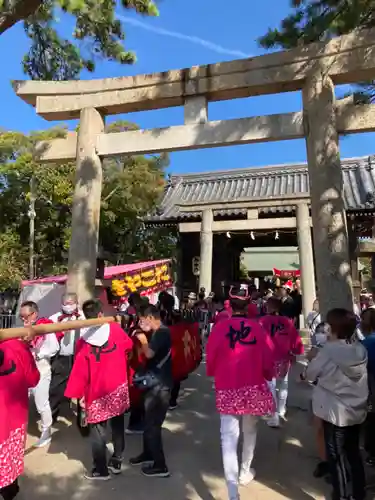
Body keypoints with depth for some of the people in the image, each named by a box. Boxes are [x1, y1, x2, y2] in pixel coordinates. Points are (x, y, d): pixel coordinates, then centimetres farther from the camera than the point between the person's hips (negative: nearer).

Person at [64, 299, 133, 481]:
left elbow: (80, 369, -9)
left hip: (97, 391, -2)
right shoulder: (115, 328, -8)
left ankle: (100, 470, 21)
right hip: (119, 387, 2)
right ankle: (116, 462, 30)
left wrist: (77, 393, -1)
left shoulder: (83, 340, -10)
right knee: (117, 425, 19)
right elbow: (128, 345, 8)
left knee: (97, 431, 12)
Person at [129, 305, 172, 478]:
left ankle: (160, 465, 13)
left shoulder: (162, 332, -20)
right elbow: (149, 355, 12)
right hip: (155, 382, 9)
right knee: (148, 421, 21)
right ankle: (148, 454, 38)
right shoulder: (157, 333, 10)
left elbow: (149, 353, -29)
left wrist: (143, 340, -13)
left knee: (152, 424, 0)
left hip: (160, 385, -9)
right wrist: (144, 338, 3)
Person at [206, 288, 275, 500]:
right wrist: (268, 375, 19)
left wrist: (214, 373, 19)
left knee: (229, 437, 6)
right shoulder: (257, 328, -9)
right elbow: (268, 357, -2)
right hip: (253, 386, 2)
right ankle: (245, 472, 42)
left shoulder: (220, 327, -10)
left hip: (227, 388, -1)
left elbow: (211, 357, -3)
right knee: (250, 431, 24)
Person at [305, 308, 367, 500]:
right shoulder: (360, 349, -3)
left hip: (336, 412, -6)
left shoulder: (329, 350, -21)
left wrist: (315, 357, 6)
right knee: (353, 453, 22)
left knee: (337, 457, 10)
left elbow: (311, 373, -11)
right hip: (356, 410, 6)